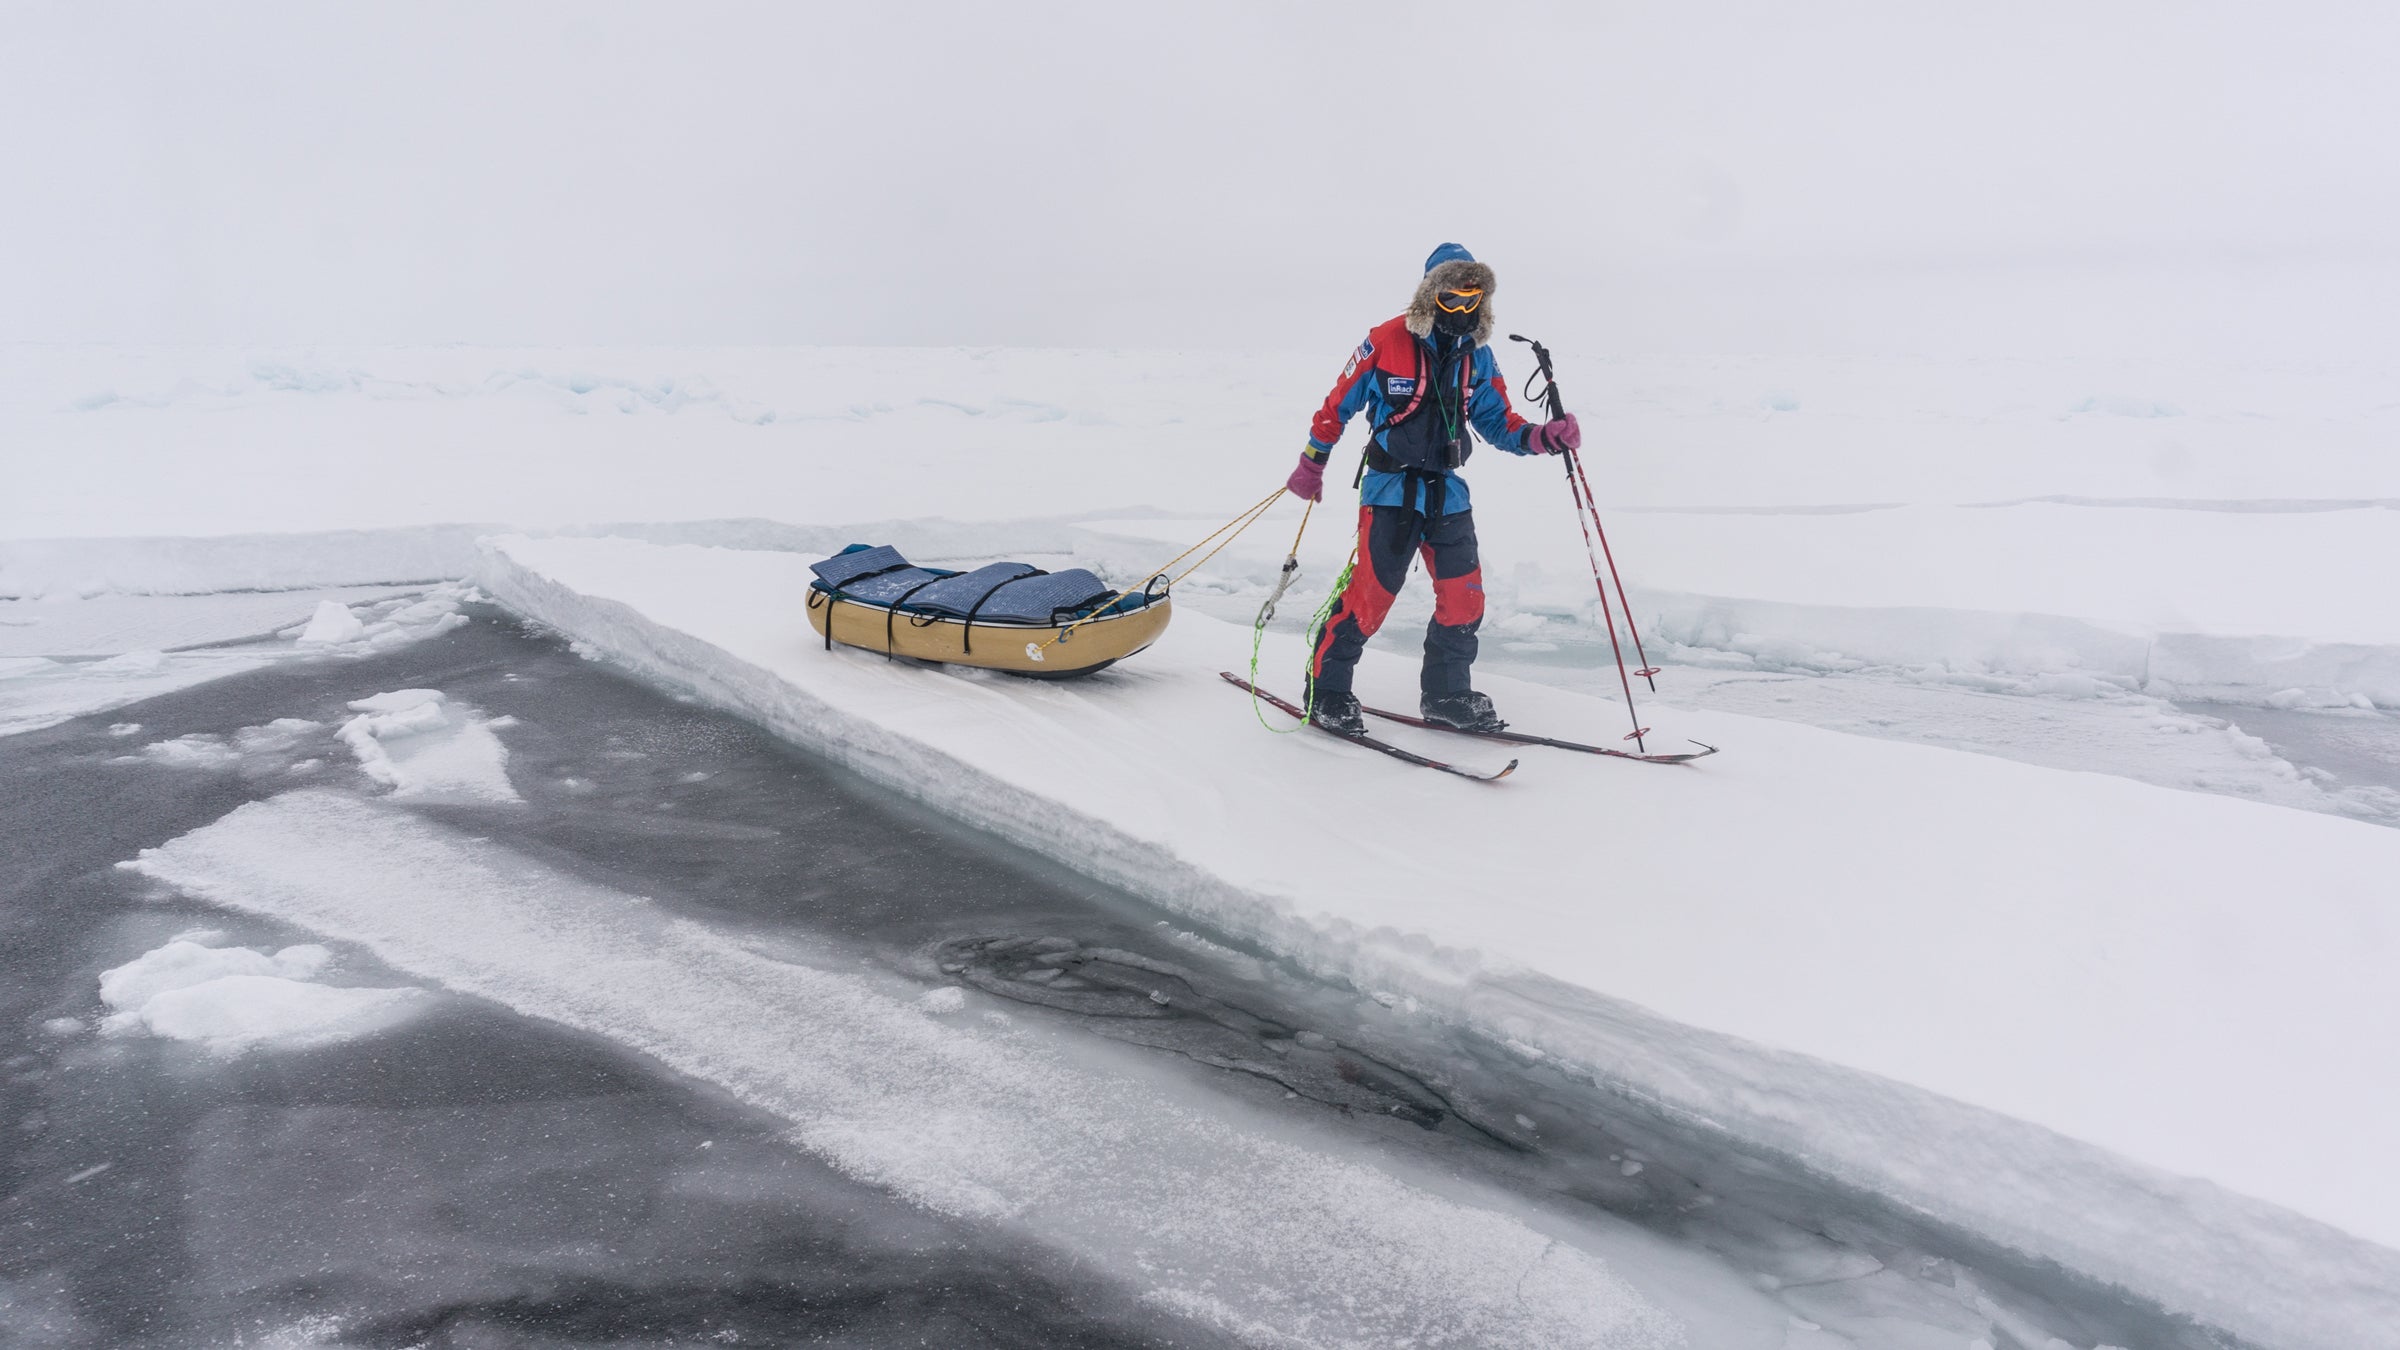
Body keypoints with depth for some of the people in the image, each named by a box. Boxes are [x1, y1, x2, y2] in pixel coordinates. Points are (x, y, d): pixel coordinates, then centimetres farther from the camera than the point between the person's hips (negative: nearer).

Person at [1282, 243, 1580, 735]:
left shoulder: (1476, 356, 7)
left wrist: (1544, 437, -8)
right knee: (1371, 592, -10)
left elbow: (1498, 422, 11)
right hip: (1390, 489, -5)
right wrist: (1311, 466, 5)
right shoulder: (1386, 342, -9)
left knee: (1464, 595, 4)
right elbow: (1338, 405, 0)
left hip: (1447, 492, 6)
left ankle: (1446, 694, 20)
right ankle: (1325, 688, 6)